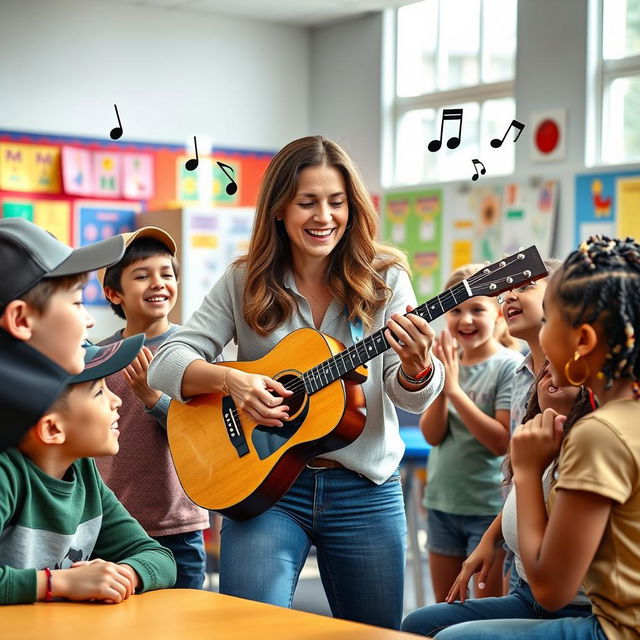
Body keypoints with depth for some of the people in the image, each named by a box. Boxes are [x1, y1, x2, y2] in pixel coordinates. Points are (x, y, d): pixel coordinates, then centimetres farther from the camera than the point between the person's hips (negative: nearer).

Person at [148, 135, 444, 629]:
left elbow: (413, 399, -6)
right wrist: (230, 379, -22)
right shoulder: (244, 284, 0)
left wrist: (416, 367, -29)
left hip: (365, 491, 1)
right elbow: (165, 362, -3)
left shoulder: (385, 281, -1)